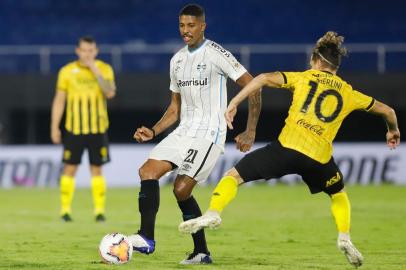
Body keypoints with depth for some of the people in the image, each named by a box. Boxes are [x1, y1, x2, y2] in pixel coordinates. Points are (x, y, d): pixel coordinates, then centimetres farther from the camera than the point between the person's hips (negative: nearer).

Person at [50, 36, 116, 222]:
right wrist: (54, 127, 1)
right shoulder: (67, 71, 1)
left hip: (98, 129, 0)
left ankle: (99, 210, 6)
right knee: (69, 168, -1)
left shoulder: (104, 69, 1)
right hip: (74, 128, 0)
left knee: (96, 169, 2)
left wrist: (95, 71, -18)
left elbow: (110, 93, -14)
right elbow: (59, 100, 5)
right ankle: (65, 210, 5)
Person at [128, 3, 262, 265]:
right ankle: (146, 237, -1)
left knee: (182, 189, -16)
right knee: (147, 172, -1)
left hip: (209, 133, -8)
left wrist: (250, 132, -13)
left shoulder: (215, 54, -10)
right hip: (184, 131, 8)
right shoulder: (177, 60, 14)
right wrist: (153, 132, 6)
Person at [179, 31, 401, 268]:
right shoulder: (349, 93, 21)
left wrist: (234, 103, 2)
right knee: (338, 194, 32)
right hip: (319, 158, 2)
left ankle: (213, 213, -16)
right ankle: (344, 237, 12)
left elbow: (265, 78, 1)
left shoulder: (304, 78, 15)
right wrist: (393, 131, 52)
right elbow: (387, 110, 31)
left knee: (235, 175, 7)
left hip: (288, 146, -2)